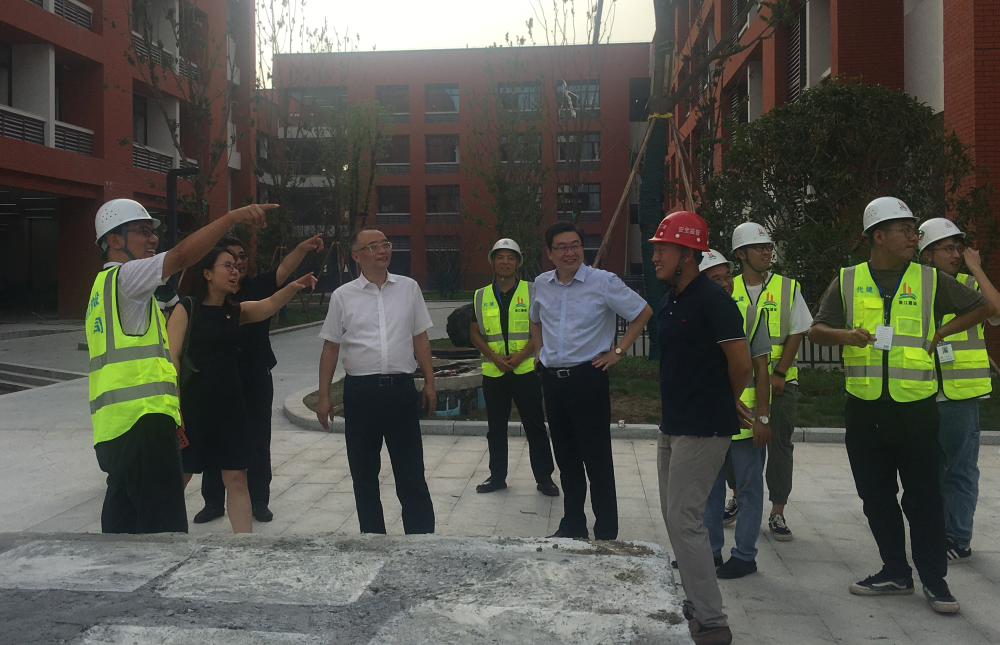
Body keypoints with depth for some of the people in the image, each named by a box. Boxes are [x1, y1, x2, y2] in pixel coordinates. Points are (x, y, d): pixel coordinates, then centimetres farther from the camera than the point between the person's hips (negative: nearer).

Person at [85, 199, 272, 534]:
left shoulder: (104, 285, 25)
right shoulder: (124, 276, -5)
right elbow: (181, 256, -25)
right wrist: (232, 216, -32)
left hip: (114, 430, 11)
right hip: (143, 421, -10)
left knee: (123, 524, 14)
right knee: (166, 530, -11)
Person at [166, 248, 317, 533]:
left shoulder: (237, 311, 8)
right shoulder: (186, 309, -7)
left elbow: (270, 305, -7)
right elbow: (172, 359, -10)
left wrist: (294, 286, -27)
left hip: (230, 405, 4)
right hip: (193, 405, -4)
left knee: (236, 478, 6)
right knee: (178, 477, 6)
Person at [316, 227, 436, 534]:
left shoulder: (409, 288, 7)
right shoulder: (343, 296, 4)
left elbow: (420, 339, 11)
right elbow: (331, 348, 7)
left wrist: (430, 383, 8)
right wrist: (324, 396, 5)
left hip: (401, 389, 0)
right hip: (360, 391, 1)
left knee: (411, 474, 2)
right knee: (364, 474, 11)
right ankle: (372, 535, 25)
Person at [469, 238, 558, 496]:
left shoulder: (532, 291, 2)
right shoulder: (481, 296, 8)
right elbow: (475, 332, 7)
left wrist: (520, 356, -13)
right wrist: (495, 358, -8)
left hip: (526, 369, -3)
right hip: (493, 372, 3)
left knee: (535, 427, 1)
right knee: (496, 428, 11)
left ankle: (544, 478, 12)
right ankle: (497, 476, 24)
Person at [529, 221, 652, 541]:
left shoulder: (603, 282, -9)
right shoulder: (541, 284, 7)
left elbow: (643, 312, -1)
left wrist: (618, 351, -5)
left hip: (587, 378, -5)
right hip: (552, 379, 5)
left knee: (597, 460, -1)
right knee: (566, 458, 15)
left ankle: (606, 534, 9)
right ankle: (572, 526, 28)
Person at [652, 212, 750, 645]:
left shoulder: (712, 299, -16)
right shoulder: (670, 300, 12)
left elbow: (741, 364, -17)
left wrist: (729, 403, 2)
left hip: (703, 429, -9)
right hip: (673, 424, 10)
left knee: (685, 519, -9)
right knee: (674, 516, 14)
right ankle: (695, 604, 28)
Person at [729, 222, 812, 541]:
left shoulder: (787, 288, 2)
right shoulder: (729, 290, 4)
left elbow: (796, 334, -1)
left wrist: (778, 374, -10)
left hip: (780, 382, -1)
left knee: (779, 445, 0)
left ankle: (777, 513, 8)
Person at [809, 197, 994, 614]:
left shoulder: (930, 280, 4)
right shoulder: (847, 281, 5)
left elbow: (983, 307, 12)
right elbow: (816, 331, 3)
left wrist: (939, 335, 2)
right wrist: (846, 334, -18)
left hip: (916, 407, -1)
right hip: (865, 409, 2)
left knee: (924, 496, 2)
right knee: (876, 496, 10)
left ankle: (933, 578, 16)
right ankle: (895, 572, 24)